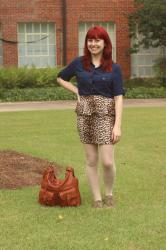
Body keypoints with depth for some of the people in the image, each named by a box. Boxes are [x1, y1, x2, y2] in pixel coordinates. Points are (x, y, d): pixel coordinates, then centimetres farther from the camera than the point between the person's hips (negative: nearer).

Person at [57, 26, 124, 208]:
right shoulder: (79, 63, 4)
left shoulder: (113, 68, -1)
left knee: (107, 161, -7)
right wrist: (77, 92, 4)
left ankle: (109, 194, 19)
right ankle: (97, 198, 18)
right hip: (85, 115, 2)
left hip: (105, 115, -2)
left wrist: (118, 125, -12)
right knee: (91, 161, 6)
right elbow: (60, 78, 19)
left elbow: (118, 98, -5)